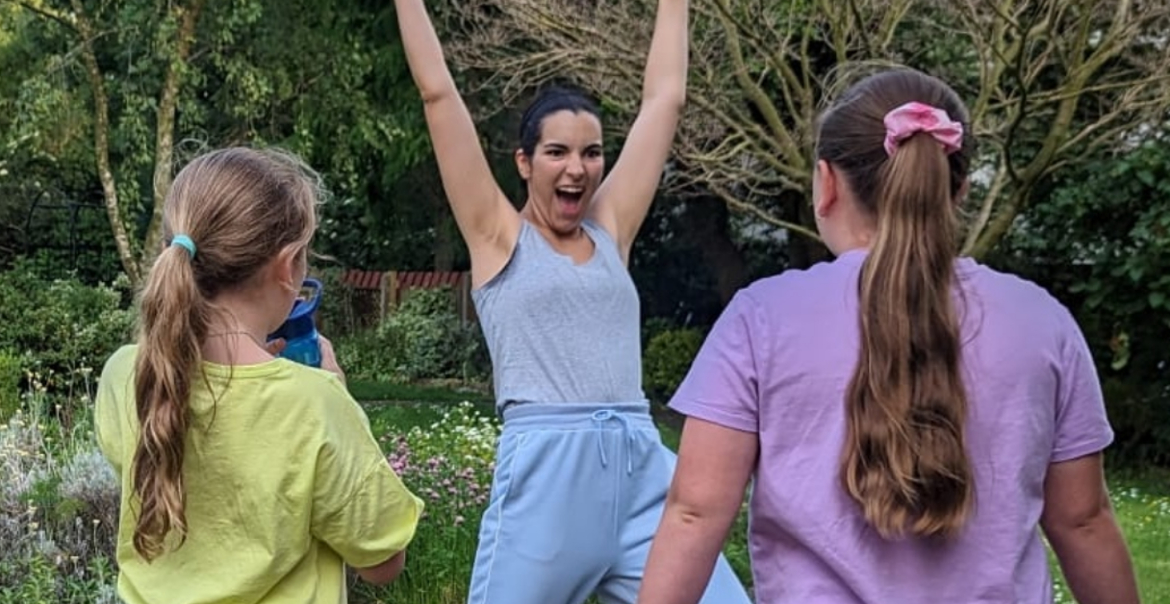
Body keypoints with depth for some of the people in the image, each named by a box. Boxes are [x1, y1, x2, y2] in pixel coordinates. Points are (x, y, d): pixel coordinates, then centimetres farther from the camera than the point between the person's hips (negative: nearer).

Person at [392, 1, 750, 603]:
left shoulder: (611, 230, 16)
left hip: (642, 470, 4)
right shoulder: (497, 235, 7)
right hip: (543, 473, -4)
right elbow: (437, 92, 4)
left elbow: (665, 98, 21)